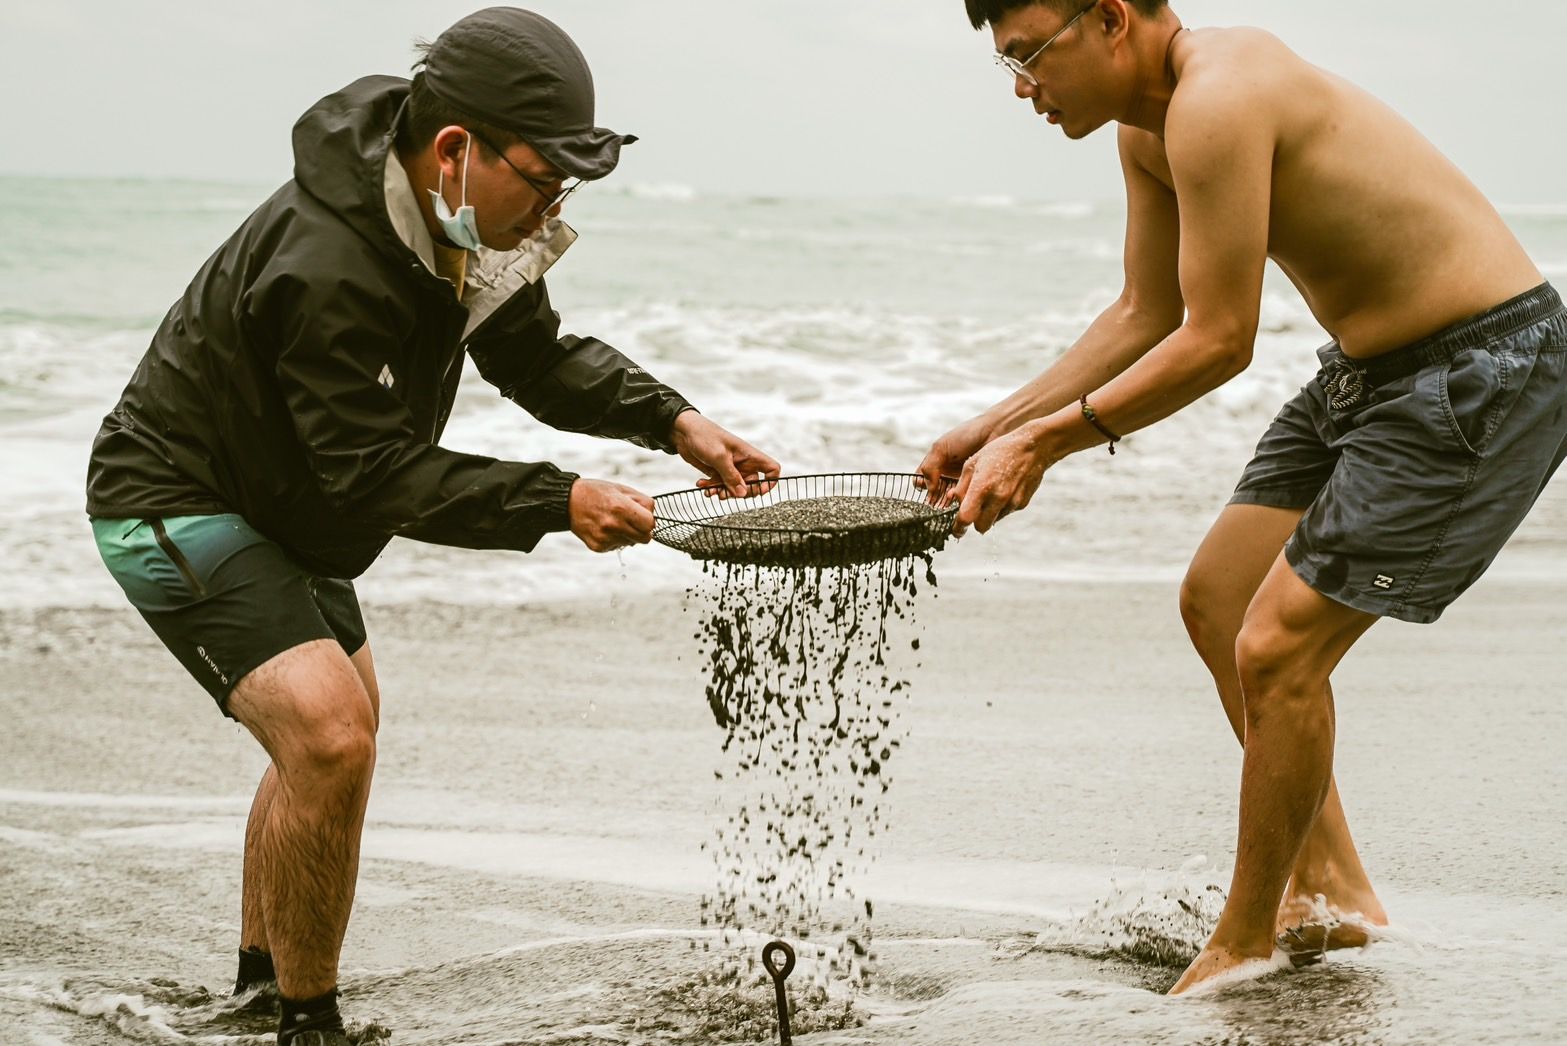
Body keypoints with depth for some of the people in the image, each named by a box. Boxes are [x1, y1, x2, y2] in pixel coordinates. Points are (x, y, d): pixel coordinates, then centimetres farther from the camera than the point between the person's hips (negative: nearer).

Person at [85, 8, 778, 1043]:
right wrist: (557, 502, -34)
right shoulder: (328, 268, -35)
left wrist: (674, 419, -9)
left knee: (345, 721, 24)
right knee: (327, 735, -25)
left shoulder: (462, 221, -6)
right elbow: (373, 476, -32)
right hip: (175, 508, -10)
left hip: (277, 506, 10)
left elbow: (538, 355, 5)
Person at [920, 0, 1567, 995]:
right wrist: (996, 425, 10)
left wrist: (1046, 439, -15)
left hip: (1487, 371, -11)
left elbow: (1218, 341, -23)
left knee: (1278, 646, -9)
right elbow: (1147, 315, 16)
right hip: (1371, 370, 11)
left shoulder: (1217, 100, -26)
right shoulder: (1148, 122, 6)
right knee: (1217, 599, 15)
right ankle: (1330, 890, 25)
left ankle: (1248, 942, 10)